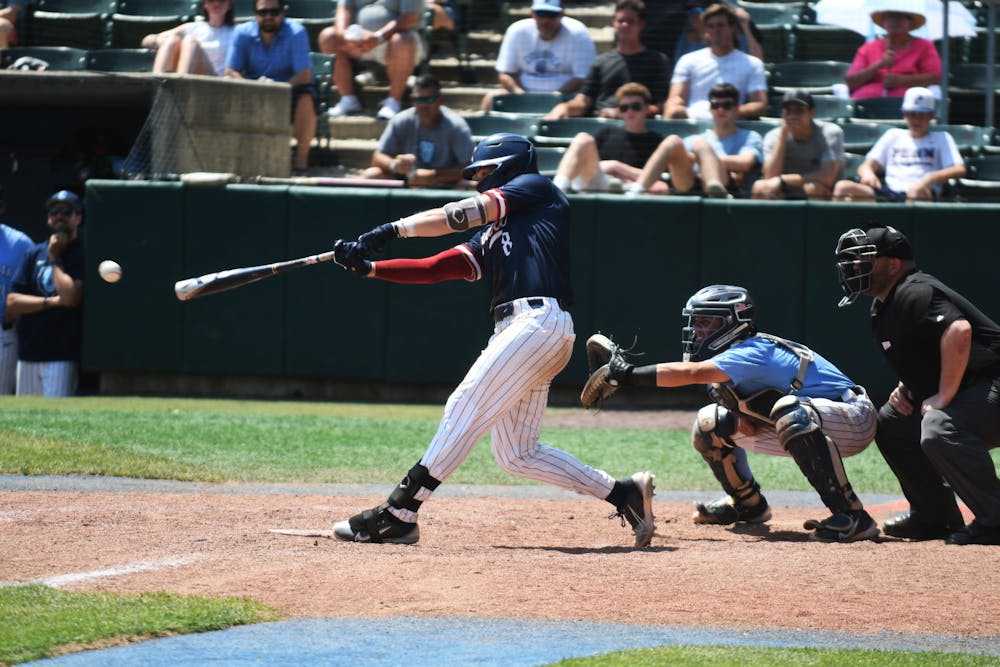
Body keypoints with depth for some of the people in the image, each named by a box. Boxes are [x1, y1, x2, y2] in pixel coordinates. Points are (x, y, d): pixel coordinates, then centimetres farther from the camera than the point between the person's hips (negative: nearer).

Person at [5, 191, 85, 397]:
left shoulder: (83, 253, -2)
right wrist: (51, 302, -8)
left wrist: (55, 258, -5)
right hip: (27, 355, 6)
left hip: (62, 357, -6)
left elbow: (70, 296, -17)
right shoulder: (35, 254, 14)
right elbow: (12, 303, 6)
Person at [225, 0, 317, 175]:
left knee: (306, 99, -36)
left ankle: (302, 157, -20)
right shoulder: (243, 33, -7)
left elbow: (305, 75, -22)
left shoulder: (296, 32, -15)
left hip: (290, 88, -2)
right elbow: (231, 72, -12)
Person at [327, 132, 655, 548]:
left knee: (466, 409, -15)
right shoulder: (491, 235, 30)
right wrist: (368, 267, 8)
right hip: (512, 328, 10)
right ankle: (624, 494, 11)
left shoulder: (535, 187, 8)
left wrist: (395, 230, -7)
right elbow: (433, 269, 20)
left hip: (540, 319, -10)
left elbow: (464, 214, -3)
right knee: (516, 454, 6)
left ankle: (399, 514, -19)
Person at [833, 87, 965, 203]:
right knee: (842, 187, -22)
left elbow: (959, 170, 4)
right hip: (888, 194, 3)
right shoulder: (893, 135, 28)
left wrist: (931, 178, -17)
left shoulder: (941, 138, 20)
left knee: (916, 190, -41)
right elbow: (865, 166, 21)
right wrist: (867, 173, -8)